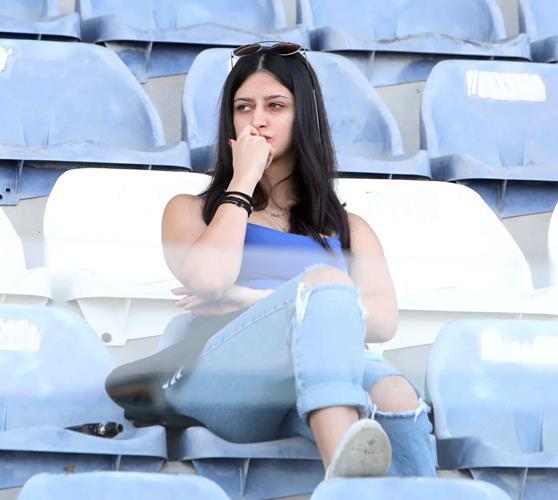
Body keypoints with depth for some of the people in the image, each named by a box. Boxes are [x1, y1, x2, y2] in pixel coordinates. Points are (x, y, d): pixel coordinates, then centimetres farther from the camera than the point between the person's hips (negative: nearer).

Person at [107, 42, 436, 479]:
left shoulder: (348, 229, 30)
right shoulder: (192, 211, 26)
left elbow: (383, 322, 8)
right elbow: (207, 279, -1)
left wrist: (258, 300, -1)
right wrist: (243, 182, 12)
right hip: (221, 379, -3)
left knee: (393, 392, -35)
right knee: (326, 281, -34)